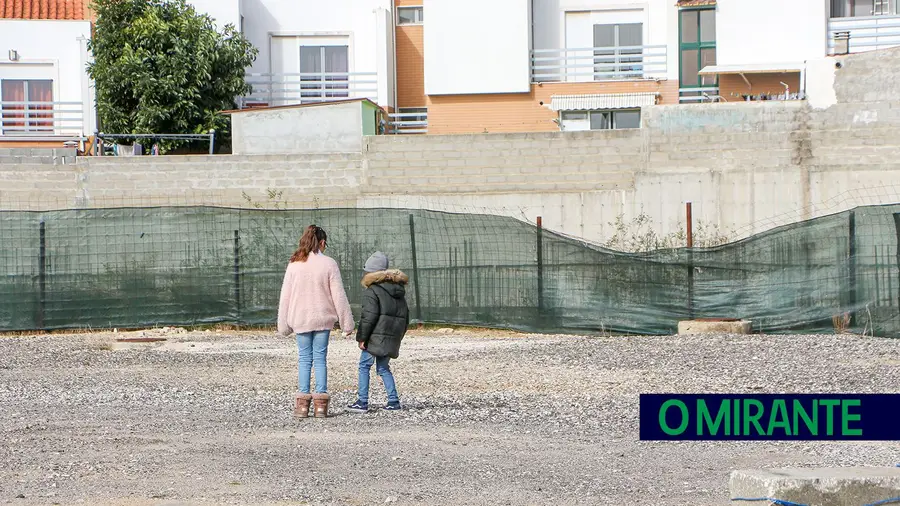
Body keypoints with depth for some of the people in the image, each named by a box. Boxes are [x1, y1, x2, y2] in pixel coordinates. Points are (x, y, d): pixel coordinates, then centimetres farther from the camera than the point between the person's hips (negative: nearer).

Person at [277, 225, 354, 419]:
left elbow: (285, 296, 2)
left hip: (300, 320, 1)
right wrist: (347, 323, 1)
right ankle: (321, 402, 1)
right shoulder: (328, 264, -6)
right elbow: (339, 296, -5)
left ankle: (302, 403, 1)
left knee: (304, 359, 7)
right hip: (323, 319, -1)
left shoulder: (294, 265, -2)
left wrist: (284, 325, 10)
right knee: (320, 358, 5)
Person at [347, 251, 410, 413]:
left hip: (376, 337, -7)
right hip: (392, 338, 7)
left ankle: (362, 402, -3)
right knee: (383, 368, 16)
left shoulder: (372, 291, -8)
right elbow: (405, 316, 21)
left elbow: (369, 316, -16)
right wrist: (398, 337, 25)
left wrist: (362, 338, -12)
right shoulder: (399, 292, 17)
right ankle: (393, 401, 9)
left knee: (364, 366, 1)